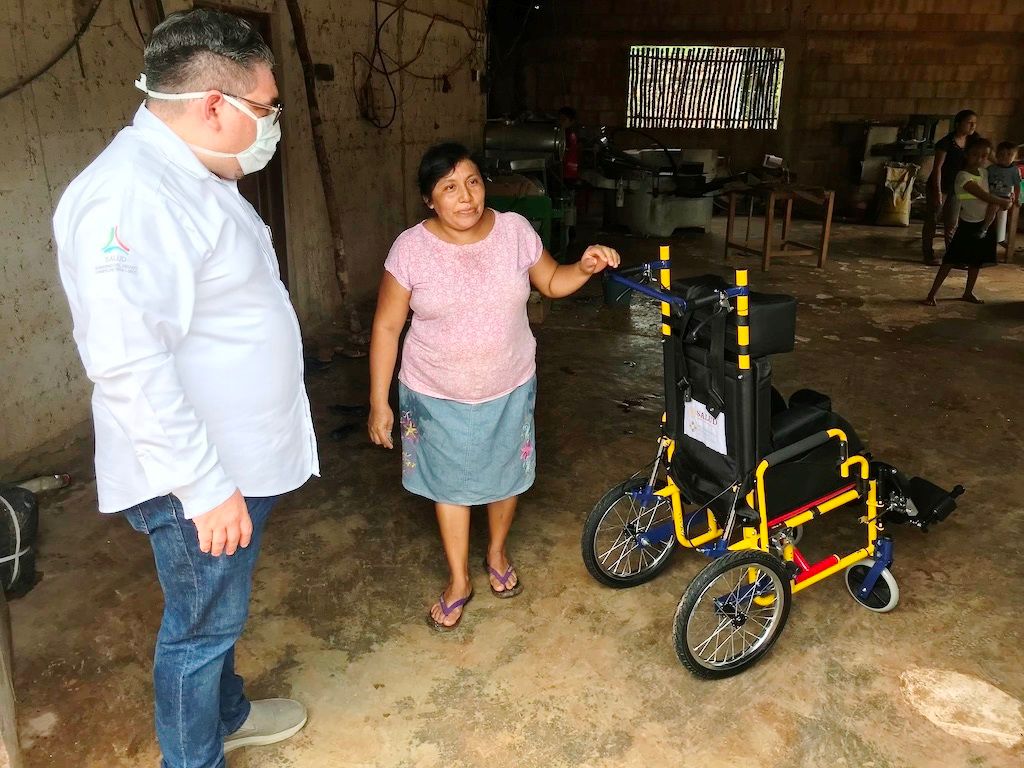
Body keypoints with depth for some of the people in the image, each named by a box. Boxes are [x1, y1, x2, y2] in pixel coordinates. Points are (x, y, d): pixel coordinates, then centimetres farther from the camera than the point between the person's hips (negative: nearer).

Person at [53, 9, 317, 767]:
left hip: (239, 455, 10)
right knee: (202, 625, 10)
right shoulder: (130, 196, -25)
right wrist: (205, 486, -25)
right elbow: (126, 365, -30)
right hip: (199, 476, -10)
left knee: (220, 610, 26)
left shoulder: (194, 175, 9)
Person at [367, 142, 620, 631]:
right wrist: (379, 402, -9)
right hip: (438, 395, -2)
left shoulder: (514, 230, -10)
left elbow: (551, 283, 5)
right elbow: (386, 326, -9)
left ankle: (497, 554, 49)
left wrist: (585, 268, -16)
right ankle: (459, 581, 36)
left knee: (506, 475, 19)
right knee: (450, 484, 14)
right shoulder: (411, 248, -15)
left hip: (509, 389, 2)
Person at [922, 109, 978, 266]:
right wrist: (938, 191, -20)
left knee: (952, 223, 10)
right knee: (932, 221, 4)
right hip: (939, 186, -6)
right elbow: (937, 167, -17)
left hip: (955, 188, 6)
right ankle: (929, 254, 11)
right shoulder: (946, 142, -16)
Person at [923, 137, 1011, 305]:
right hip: (968, 225, -8)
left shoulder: (984, 172, 5)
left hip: (984, 224, 8)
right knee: (951, 261, -7)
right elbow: (985, 196, -23)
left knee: (976, 261, 16)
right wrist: (1004, 202, -10)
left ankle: (968, 293, 29)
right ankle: (932, 294, -4)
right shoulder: (963, 176, -19)